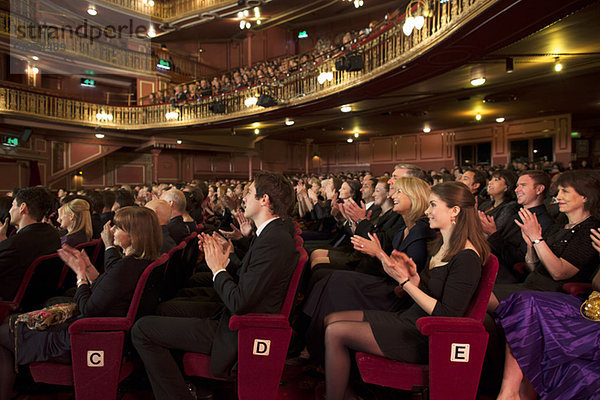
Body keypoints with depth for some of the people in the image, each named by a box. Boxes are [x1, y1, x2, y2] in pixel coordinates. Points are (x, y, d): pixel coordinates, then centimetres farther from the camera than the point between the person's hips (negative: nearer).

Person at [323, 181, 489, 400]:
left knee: (336, 333, -15)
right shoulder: (443, 246, 10)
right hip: (409, 319, 10)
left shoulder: (466, 258, -18)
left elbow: (447, 315, -21)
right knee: (332, 320, 4)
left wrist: (405, 281, -21)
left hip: (424, 339, -9)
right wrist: (414, 275, -6)